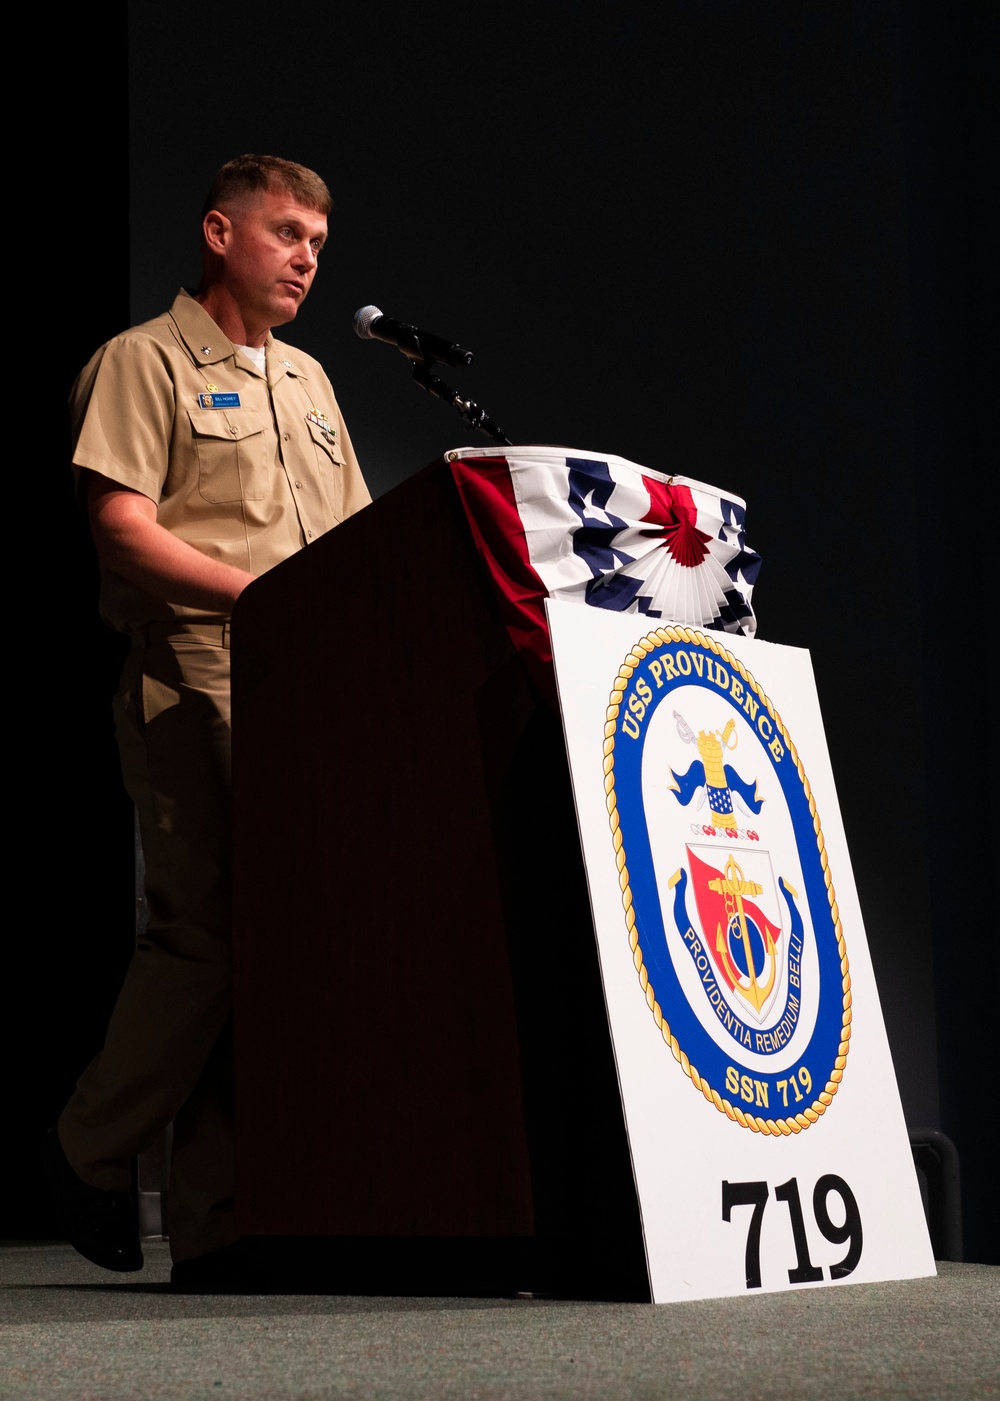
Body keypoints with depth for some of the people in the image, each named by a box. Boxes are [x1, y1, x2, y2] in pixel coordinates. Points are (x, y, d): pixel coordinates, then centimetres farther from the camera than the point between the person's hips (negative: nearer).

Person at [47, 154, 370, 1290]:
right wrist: (259, 591, -17)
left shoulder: (305, 379, 26)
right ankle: (88, 1160, 8)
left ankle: (214, 1223, 4)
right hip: (195, 684, -6)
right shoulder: (143, 362, 3)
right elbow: (121, 527, -9)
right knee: (204, 933, -12)